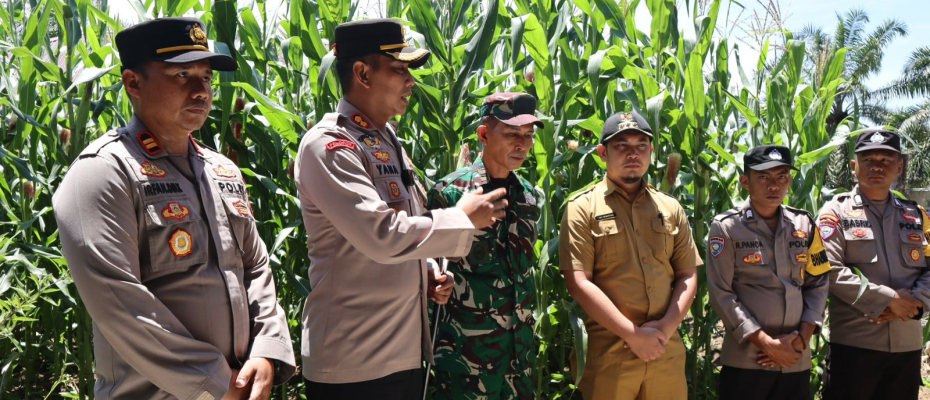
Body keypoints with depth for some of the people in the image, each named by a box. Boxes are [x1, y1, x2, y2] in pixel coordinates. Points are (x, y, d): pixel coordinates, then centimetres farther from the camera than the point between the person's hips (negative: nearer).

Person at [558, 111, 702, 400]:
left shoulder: (671, 208, 11)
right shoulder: (582, 207, -4)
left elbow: (688, 276, 10)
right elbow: (578, 282, -11)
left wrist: (666, 327, -6)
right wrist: (632, 334, -14)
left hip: (667, 351, 4)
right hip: (606, 353, -4)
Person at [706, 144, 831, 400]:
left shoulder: (805, 224, 7)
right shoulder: (727, 227, -6)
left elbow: (818, 284, 10)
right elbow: (721, 294, -9)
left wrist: (803, 336, -3)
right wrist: (766, 343, -13)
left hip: (797, 358, 4)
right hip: (745, 358, -4)